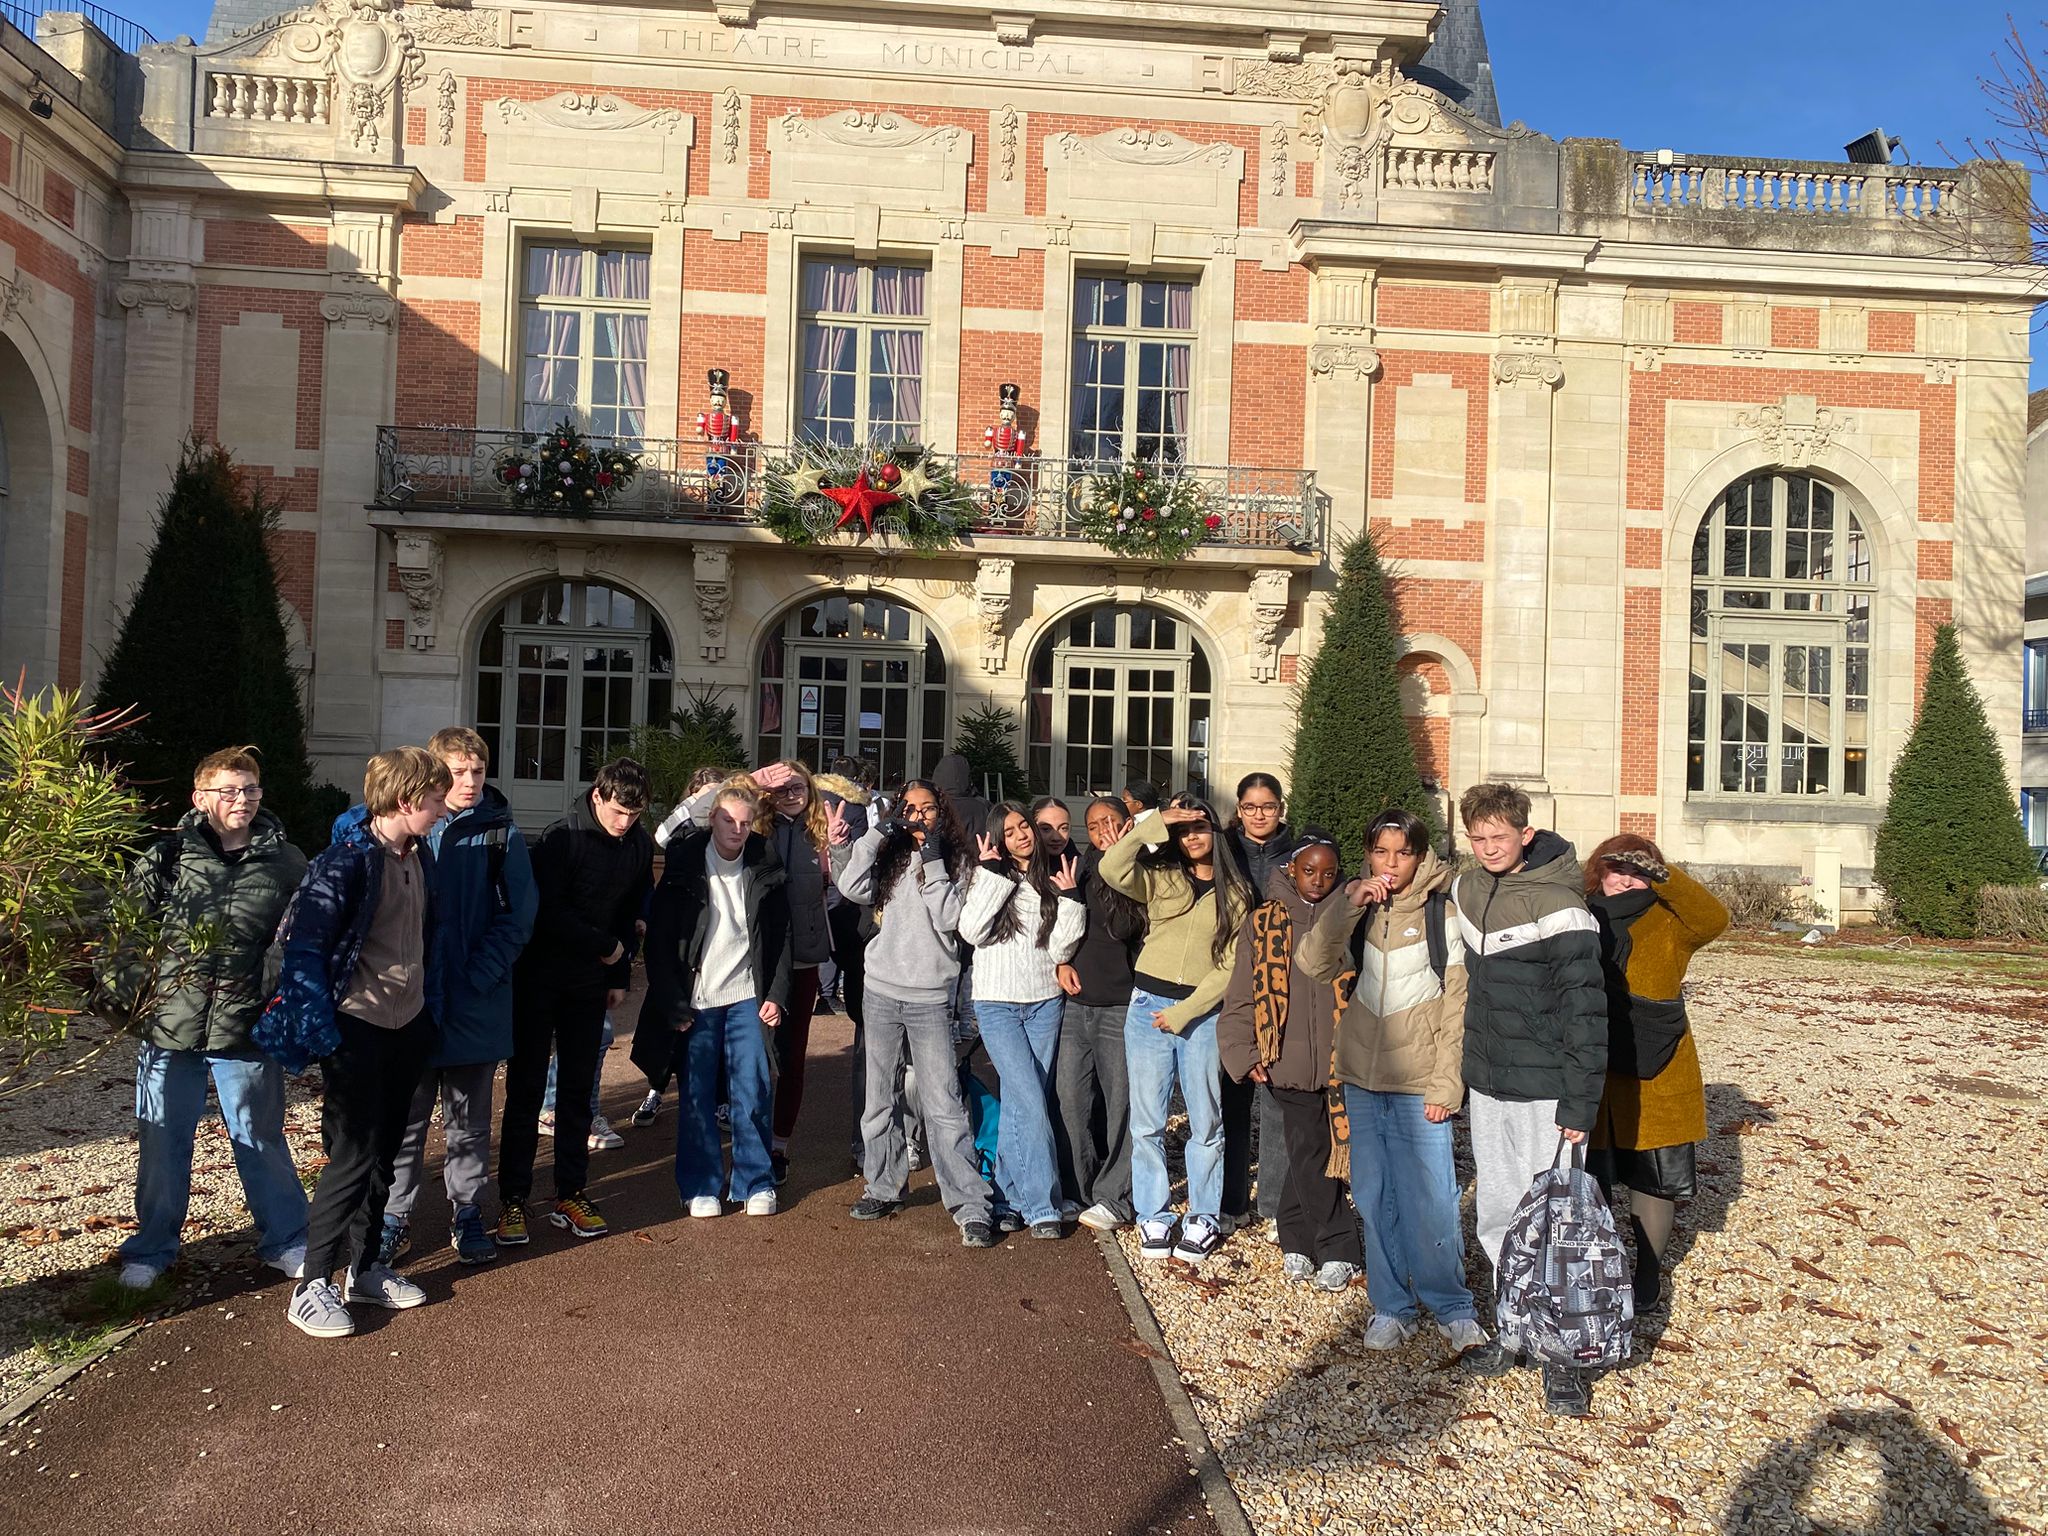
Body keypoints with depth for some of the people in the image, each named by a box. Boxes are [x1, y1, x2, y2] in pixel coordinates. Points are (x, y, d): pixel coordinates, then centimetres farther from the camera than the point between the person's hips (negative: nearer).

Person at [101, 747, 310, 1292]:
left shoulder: (286, 862, 1)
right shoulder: (170, 853, -1)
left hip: (248, 1028, 0)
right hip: (170, 1024, 1)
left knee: (260, 1139, 11)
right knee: (161, 1142, 13)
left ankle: (286, 1240, 25)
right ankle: (151, 1248, 32)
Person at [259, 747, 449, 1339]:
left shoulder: (420, 856, 6)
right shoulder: (346, 860, -17)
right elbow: (304, 946, -17)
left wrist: (430, 1010, 18)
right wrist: (321, 1032, -19)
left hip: (408, 1025, 7)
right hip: (358, 1027, -7)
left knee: (383, 1152, 15)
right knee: (353, 1155, -4)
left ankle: (364, 1268, 27)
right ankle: (312, 1286, 8)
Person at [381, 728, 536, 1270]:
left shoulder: (501, 833, -1)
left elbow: (520, 914, -4)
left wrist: (480, 975, -14)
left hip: (478, 1003, 0)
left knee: (470, 1122, 13)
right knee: (406, 1118, 10)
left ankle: (468, 1215, 26)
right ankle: (395, 1218, 24)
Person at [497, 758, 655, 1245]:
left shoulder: (641, 846, 0)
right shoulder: (562, 839, -17)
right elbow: (548, 913, -20)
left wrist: (620, 975, 8)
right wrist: (605, 946, -12)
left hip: (590, 984, 5)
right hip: (538, 979, -5)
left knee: (578, 1089, 9)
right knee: (525, 1089, 0)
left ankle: (570, 1195, 17)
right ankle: (512, 1199, 8)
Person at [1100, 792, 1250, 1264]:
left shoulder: (1235, 893, 5)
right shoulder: (1159, 879, 5)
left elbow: (1231, 965, 0)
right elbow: (1112, 868, -16)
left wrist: (1184, 1011, -8)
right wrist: (1155, 823, -14)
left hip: (1203, 1012, 0)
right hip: (1149, 1004, 1)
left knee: (1206, 1122, 7)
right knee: (1147, 1120, 4)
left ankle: (1204, 1219, 19)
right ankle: (1154, 1216, 16)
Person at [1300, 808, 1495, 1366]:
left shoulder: (1445, 912, -4)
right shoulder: (1358, 909, 8)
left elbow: (1458, 1004, -6)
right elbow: (1316, 964, -5)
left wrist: (1445, 1084, -10)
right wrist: (1348, 905, -15)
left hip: (1419, 1084, -4)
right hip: (1362, 1079, 4)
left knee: (1429, 1204, -6)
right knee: (1373, 1200, 9)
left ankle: (1453, 1310, 13)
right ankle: (1392, 1307, 23)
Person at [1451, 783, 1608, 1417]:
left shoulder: (1558, 906, -16)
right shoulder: (1466, 891, 5)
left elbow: (1586, 1011, -16)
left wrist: (1579, 1105, -17)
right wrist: (1465, 1071, 17)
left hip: (1544, 1094, -7)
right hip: (1487, 1086, 7)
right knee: (1497, 1219, 14)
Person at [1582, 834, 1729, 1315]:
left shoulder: (1668, 923, -3)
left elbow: (1714, 918, -24)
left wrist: (1662, 876, -30)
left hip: (1654, 1078, -1)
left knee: (1652, 1180, 13)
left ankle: (1648, 1276, 33)